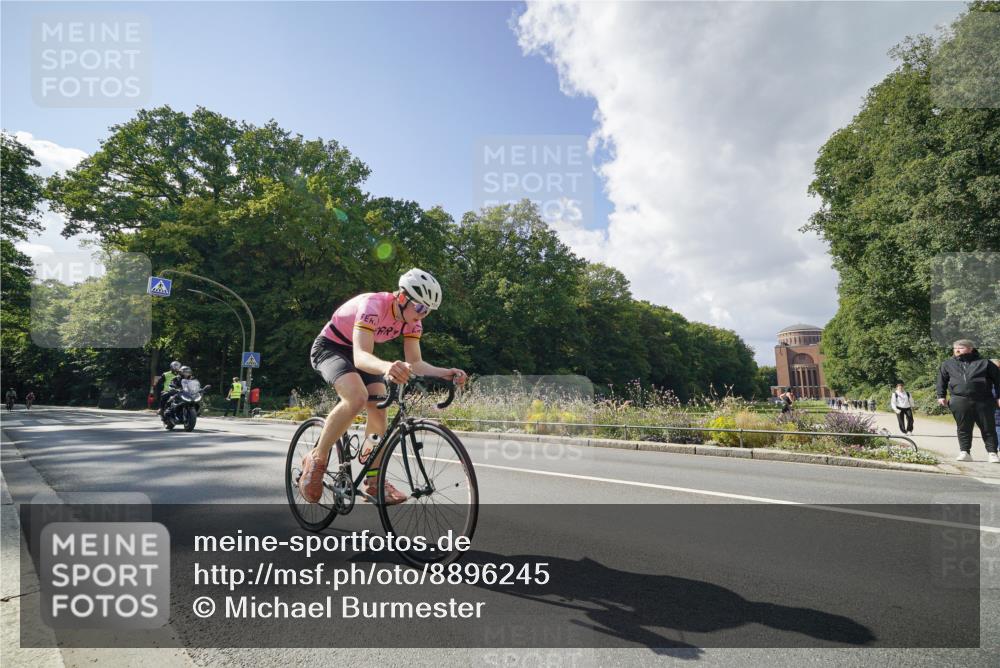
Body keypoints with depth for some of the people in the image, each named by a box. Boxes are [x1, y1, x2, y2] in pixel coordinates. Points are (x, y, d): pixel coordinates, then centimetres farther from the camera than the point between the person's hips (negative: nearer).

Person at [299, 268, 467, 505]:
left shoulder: (411, 320, -13)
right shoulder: (373, 305, -34)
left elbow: (415, 363, -14)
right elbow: (361, 357, -45)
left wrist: (445, 373, -32)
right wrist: (386, 367, -67)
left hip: (358, 353, 7)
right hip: (329, 347, -7)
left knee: (378, 409, -9)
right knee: (357, 398, -32)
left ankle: (373, 481, 3)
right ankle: (316, 460, -13)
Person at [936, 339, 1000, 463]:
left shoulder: (984, 363, 7)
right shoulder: (947, 364, 12)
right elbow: (942, 381, 15)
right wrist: (941, 396, 8)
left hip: (983, 401, -1)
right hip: (960, 401, 1)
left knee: (988, 428, 3)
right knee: (963, 429, 2)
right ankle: (965, 452, 7)